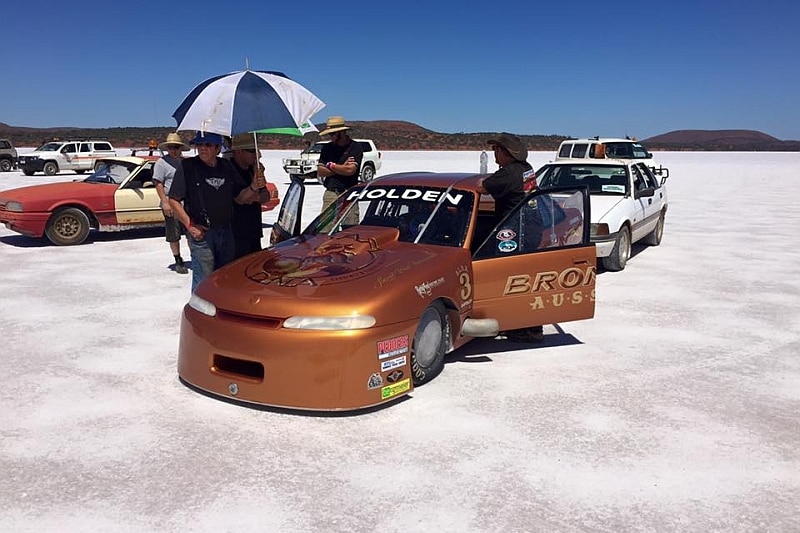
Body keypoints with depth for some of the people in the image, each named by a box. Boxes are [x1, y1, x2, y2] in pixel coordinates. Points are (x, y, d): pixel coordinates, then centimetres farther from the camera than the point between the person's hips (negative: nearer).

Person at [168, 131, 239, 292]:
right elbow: (174, 200, -7)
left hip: (226, 232, 5)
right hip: (201, 232, -5)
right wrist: (190, 225, -11)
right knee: (203, 281, -1)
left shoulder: (227, 166, 7)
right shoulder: (187, 166, -7)